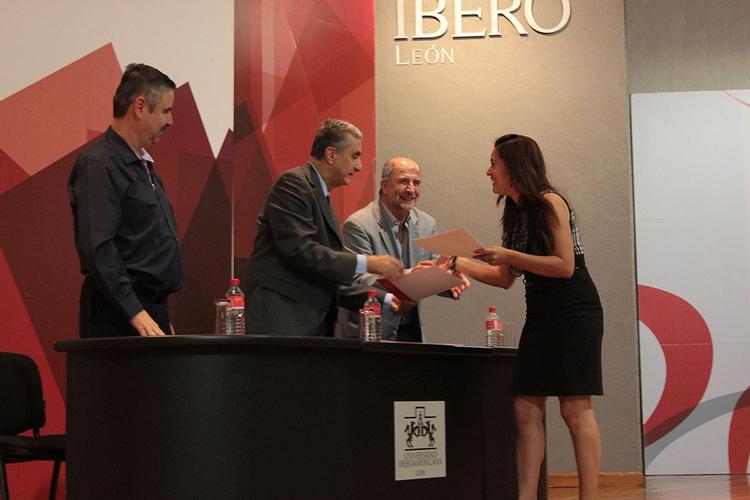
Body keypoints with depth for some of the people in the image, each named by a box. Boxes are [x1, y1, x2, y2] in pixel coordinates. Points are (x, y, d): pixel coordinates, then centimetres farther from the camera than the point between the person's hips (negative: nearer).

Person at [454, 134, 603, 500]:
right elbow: (506, 278, 18)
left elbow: (565, 265, -17)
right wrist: (460, 264, 11)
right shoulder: (515, 213, 14)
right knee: (526, 409, 1)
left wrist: (509, 255, -21)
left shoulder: (549, 203, -10)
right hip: (540, 315, 8)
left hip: (573, 312, -8)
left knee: (575, 410, -8)